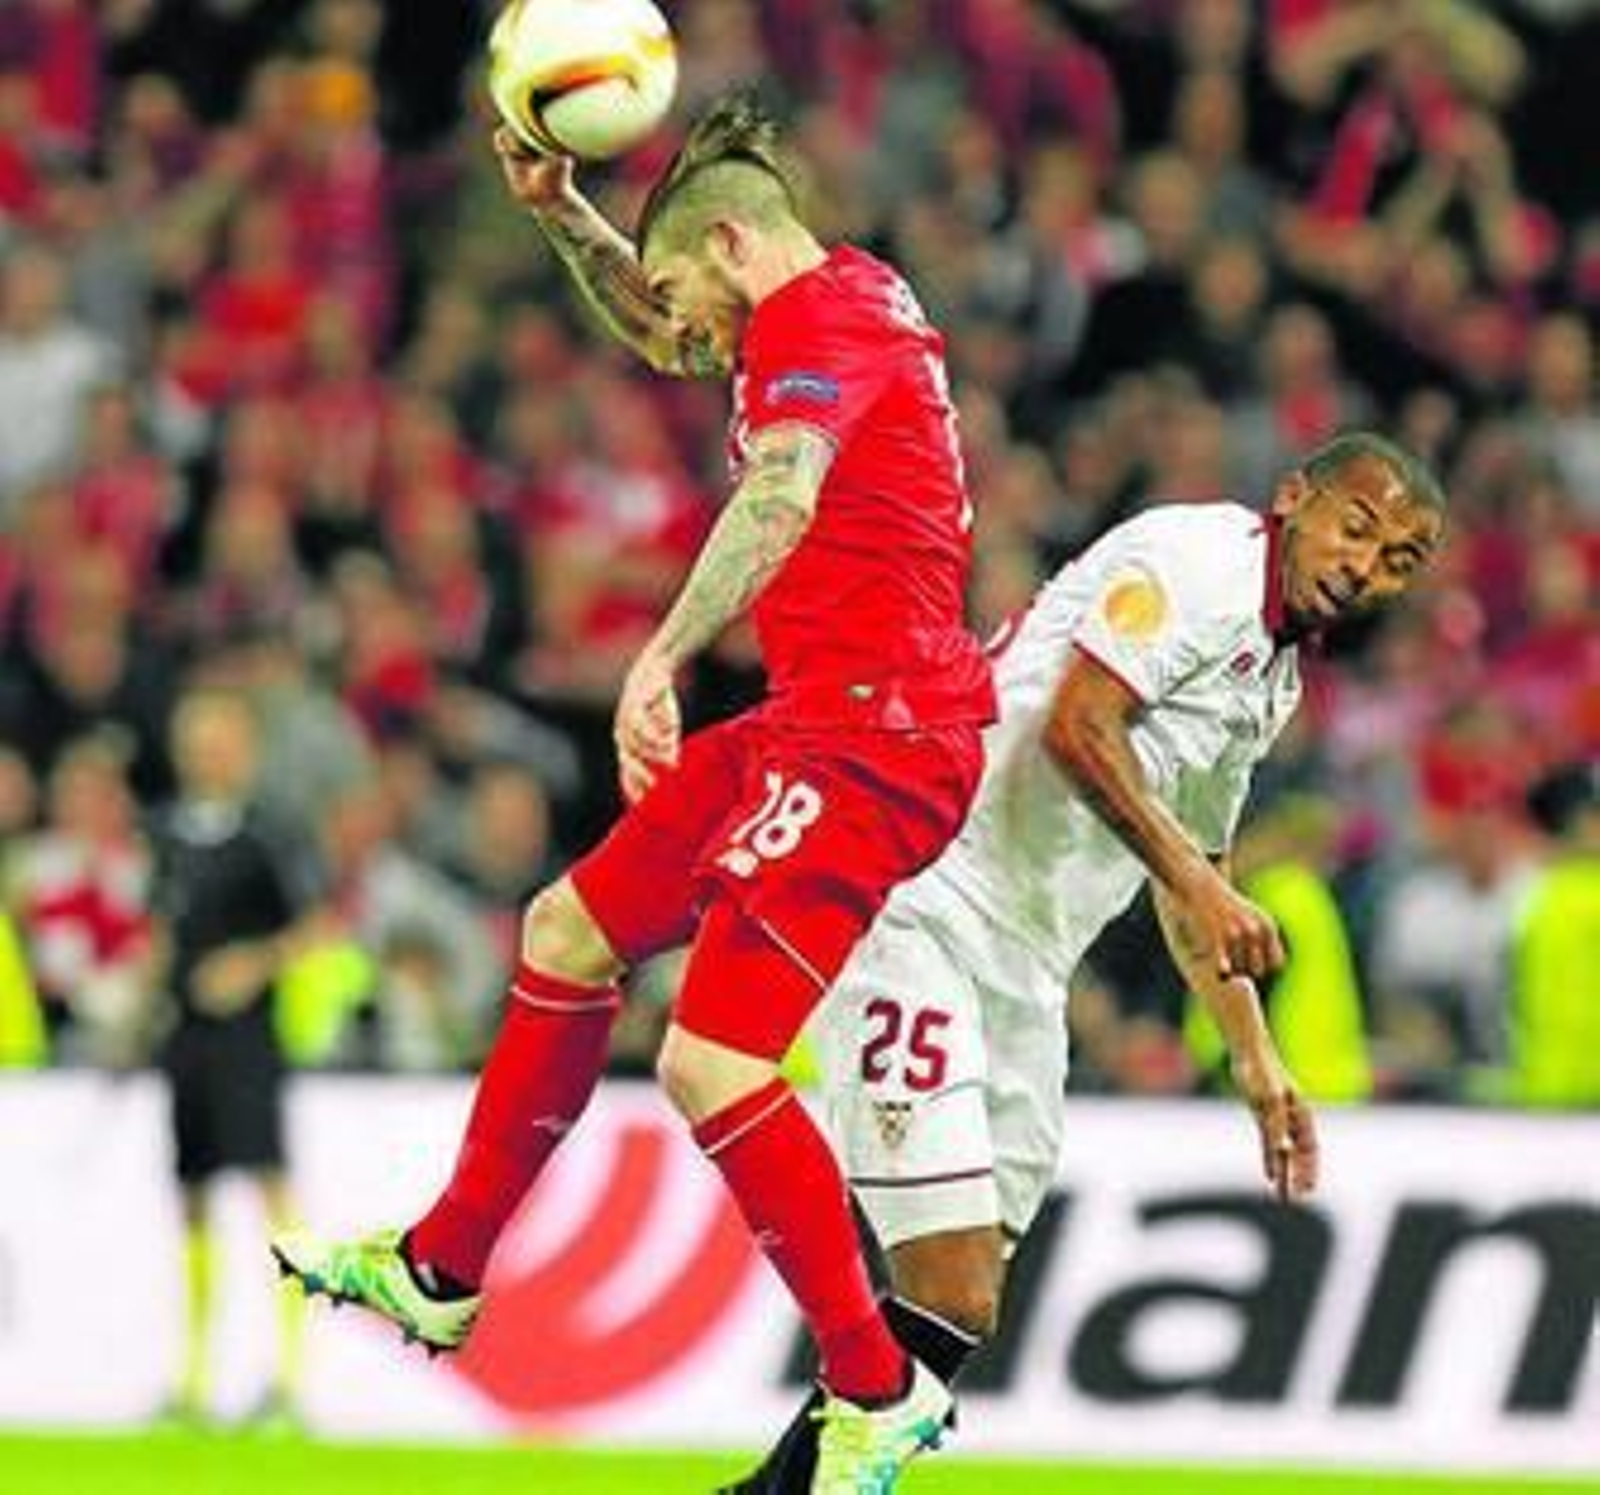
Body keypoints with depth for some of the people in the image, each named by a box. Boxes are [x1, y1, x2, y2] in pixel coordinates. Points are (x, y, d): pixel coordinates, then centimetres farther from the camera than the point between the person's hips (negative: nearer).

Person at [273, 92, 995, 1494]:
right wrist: (562, 213, 22)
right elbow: (654, 332, 37)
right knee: (571, 930, 21)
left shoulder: (816, 316, -14)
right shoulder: (847, 303, 17)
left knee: (712, 1067, -17)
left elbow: (782, 499, -34)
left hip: (875, 734, -11)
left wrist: (662, 660, -43)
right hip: (816, 724, 11)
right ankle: (441, 1271, 35)